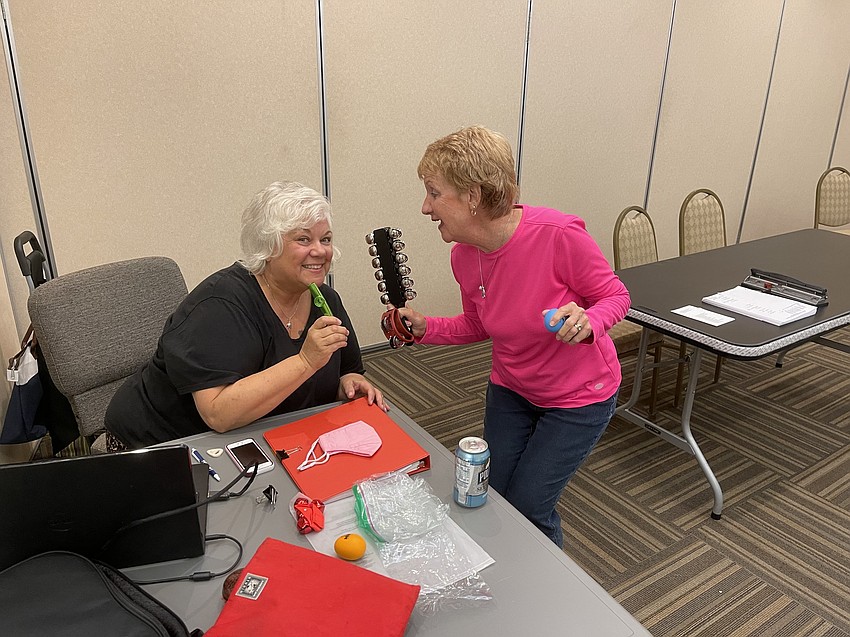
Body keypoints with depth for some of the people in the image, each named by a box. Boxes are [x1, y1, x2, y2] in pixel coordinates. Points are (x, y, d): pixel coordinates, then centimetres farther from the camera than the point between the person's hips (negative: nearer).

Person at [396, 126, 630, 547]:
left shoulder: (558, 235, -31)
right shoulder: (463, 256, -13)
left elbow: (615, 296, -16)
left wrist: (588, 323, -38)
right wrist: (424, 327, -12)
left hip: (578, 396, -5)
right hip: (510, 390, 5)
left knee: (528, 508, 0)